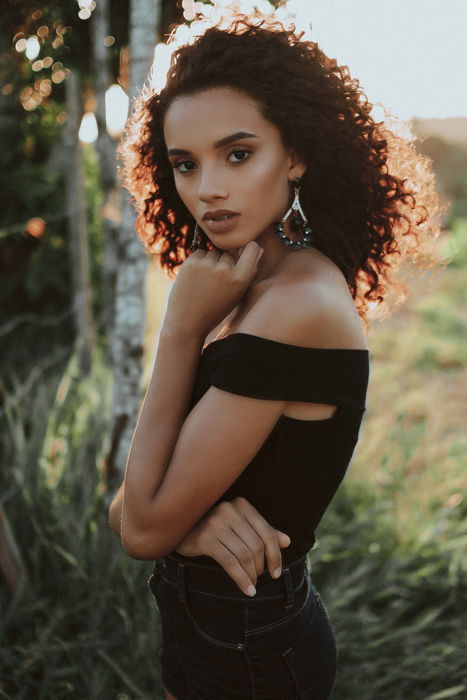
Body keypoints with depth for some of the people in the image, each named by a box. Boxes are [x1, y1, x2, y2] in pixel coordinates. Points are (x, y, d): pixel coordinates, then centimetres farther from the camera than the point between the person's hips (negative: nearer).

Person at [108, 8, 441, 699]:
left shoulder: (298, 305, -28)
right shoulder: (244, 295, -1)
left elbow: (145, 530, -23)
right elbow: (126, 510, 0)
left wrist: (182, 326, -22)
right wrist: (188, 518, -22)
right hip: (197, 619, 8)